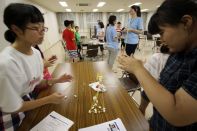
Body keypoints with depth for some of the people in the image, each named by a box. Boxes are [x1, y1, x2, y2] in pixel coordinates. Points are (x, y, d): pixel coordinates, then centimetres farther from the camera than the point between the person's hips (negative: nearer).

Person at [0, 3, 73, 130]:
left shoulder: (36, 53, -9)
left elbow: (36, 83, 2)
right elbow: (13, 108, -23)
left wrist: (56, 80, -12)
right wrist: (50, 99, -20)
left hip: (31, 105, 7)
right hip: (13, 119, -6)